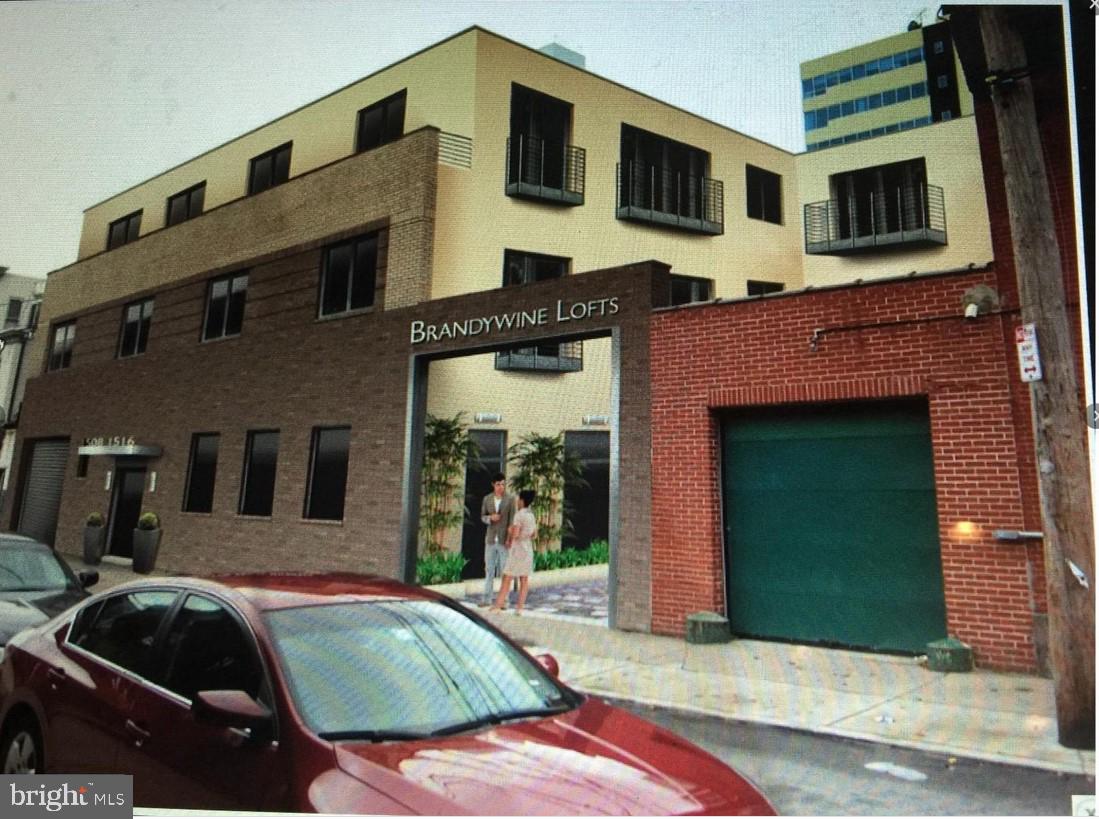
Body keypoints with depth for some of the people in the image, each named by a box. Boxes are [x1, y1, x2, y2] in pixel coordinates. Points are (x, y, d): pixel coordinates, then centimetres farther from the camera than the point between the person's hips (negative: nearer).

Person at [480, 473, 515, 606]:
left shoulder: (510, 499, -4)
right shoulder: (487, 499, 5)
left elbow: (512, 520, -7)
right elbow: (483, 517, 12)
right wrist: (490, 518, -11)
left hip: (504, 540, -3)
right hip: (490, 539, 3)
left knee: (505, 570, 0)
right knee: (489, 569, 8)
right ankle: (488, 598, 15)